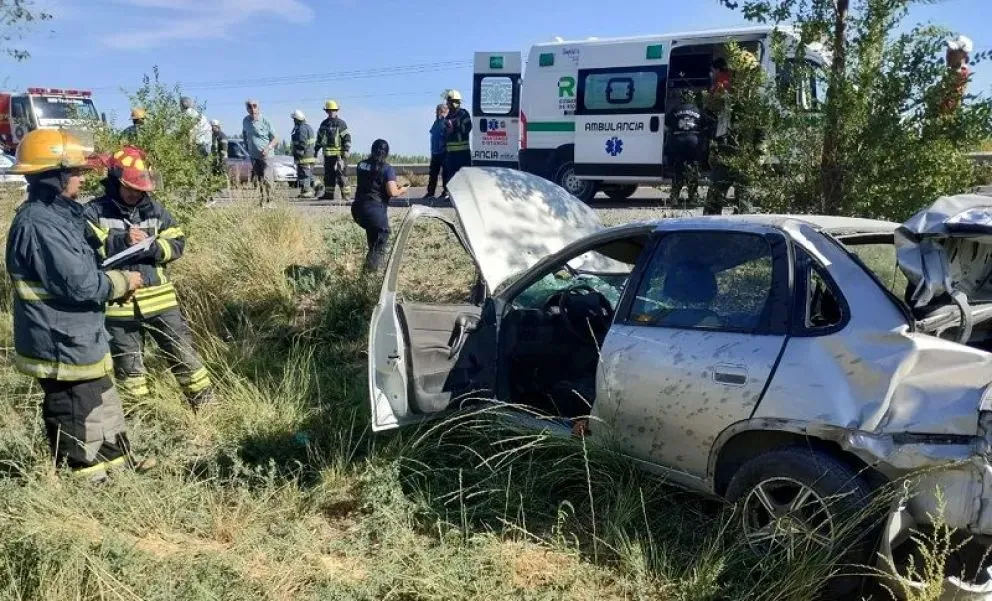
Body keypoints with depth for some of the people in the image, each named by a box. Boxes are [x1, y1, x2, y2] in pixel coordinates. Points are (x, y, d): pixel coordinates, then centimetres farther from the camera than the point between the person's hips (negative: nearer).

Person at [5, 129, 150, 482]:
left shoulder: (56, 215, 10)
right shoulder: (39, 224, -23)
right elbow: (79, 283, -26)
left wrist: (115, 282, 2)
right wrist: (124, 281, -11)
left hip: (77, 339, 10)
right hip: (61, 345, -10)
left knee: (103, 401, 22)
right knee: (76, 417, 5)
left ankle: (118, 459, 36)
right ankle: (84, 479, 19)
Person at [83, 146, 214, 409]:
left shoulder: (155, 209, 5)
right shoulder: (95, 212, -4)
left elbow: (177, 243, 0)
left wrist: (151, 247, -18)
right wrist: (122, 241, -24)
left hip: (158, 297, 2)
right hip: (119, 303, -1)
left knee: (182, 350, 7)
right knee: (128, 364, 12)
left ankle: (206, 402, 18)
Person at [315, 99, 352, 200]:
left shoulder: (341, 123, -3)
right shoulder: (324, 124, 15)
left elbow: (347, 138, -7)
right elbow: (319, 137, 23)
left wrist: (346, 151, -15)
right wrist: (316, 150, 20)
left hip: (338, 154, -6)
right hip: (327, 153, 6)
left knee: (340, 174, -10)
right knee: (328, 175, 9)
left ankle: (346, 194, -6)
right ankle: (329, 194, 15)